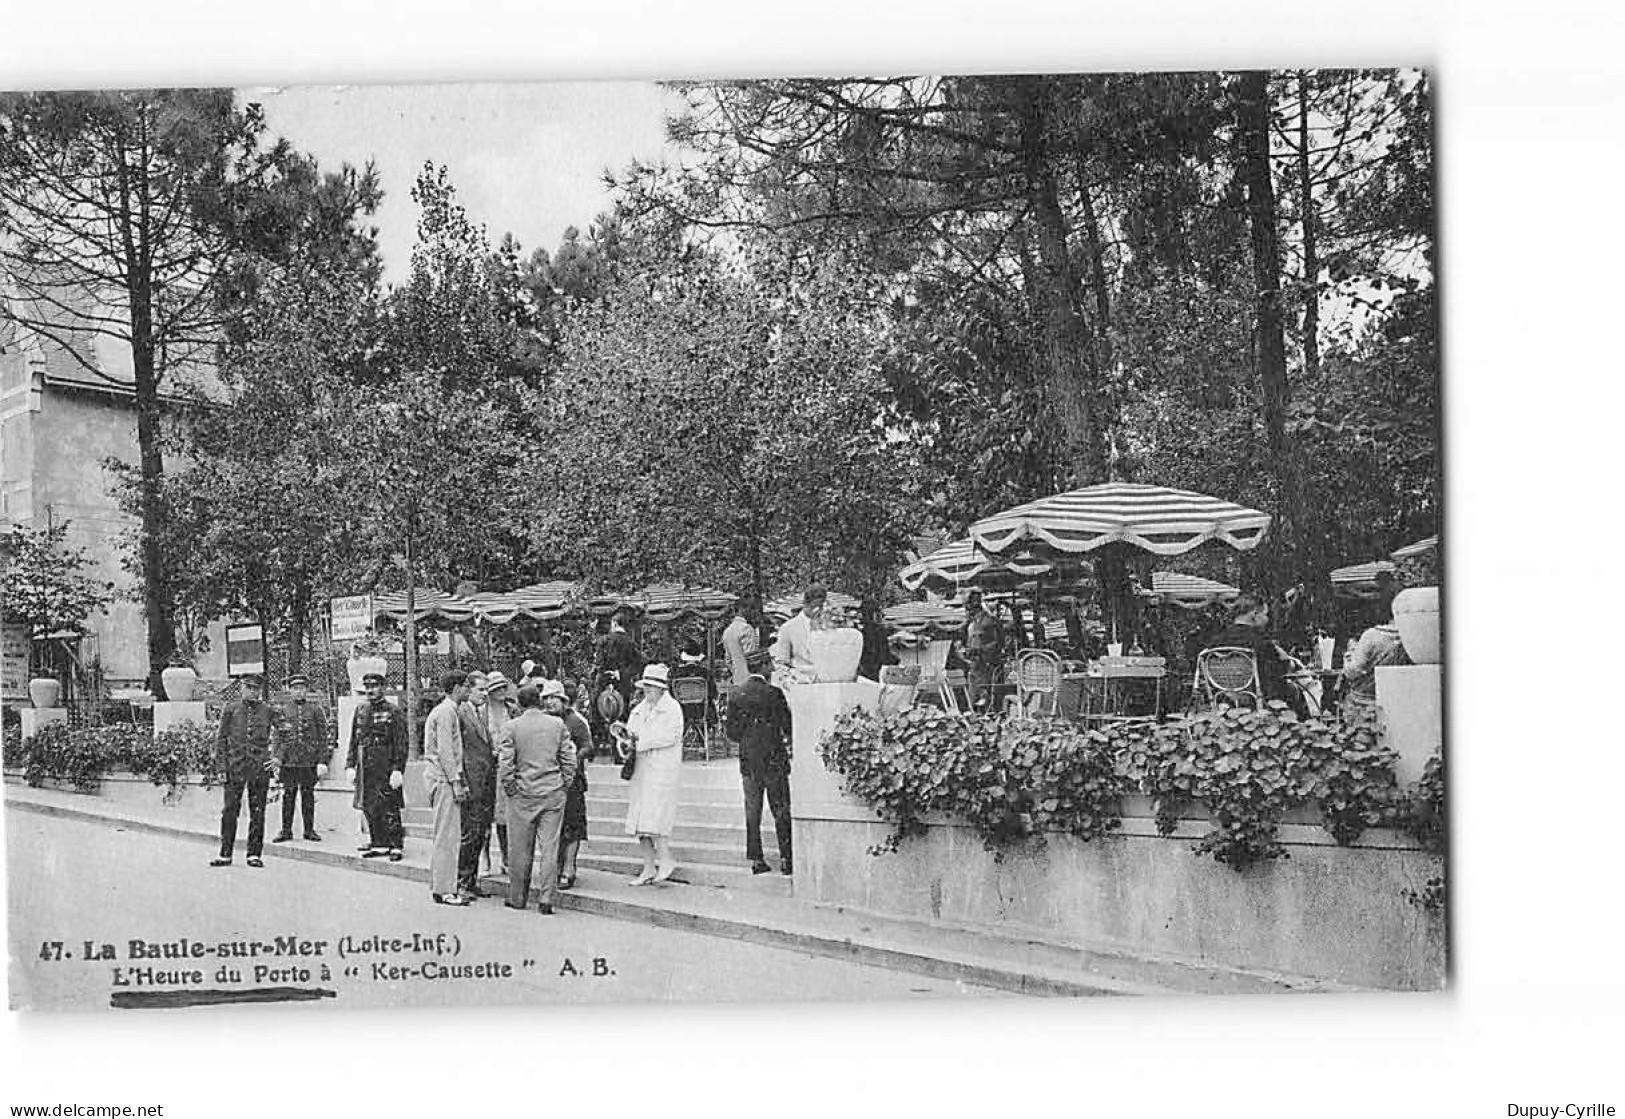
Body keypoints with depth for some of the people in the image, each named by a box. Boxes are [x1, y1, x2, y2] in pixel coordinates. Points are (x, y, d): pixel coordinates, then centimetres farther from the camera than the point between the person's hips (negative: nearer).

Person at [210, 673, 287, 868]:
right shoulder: (231, 709, 8)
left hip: (260, 766, 0)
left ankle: (254, 854, 9)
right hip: (235, 766, 0)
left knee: (257, 812, 3)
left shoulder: (269, 710, 7)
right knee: (230, 810, -1)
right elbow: (221, 739, 9)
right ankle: (225, 854, 6)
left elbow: (285, 728, 3)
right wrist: (223, 764, 1)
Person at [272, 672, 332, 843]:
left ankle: (309, 829, 14)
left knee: (308, 795, 5)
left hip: (309, 761, -1)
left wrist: (323, 761, -6)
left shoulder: (316, 709, 3)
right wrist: (277, 760, 4)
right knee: (288, 795, 3)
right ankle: (286, 830, 11)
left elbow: (325, 736, 1)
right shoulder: (283, 710, 8)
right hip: (289, 761, 1)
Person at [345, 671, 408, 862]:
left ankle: (395, 846, 1)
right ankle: (379, 845, 18)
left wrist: (397, 769, -14)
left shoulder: (393, 712, -4)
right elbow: (354, 741, 18)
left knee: (389, 809, -5)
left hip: (386, 768, -6)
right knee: (369, 809, 9)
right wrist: (350, 765, 10)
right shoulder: (361, 711, 14)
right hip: (365, 769, 6)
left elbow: (401, 744, -8)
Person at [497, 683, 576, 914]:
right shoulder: (558, 724, 4)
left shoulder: (510, 727, -4)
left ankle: (517, 898, 18)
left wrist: (510, 788, 2)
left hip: (523, 794, -2)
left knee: (520, 849, 8)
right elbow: (569, 758, 3)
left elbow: (504, 763, -8)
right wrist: (564, 785, 11)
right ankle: (547, 899, 1)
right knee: (550, 847, 3)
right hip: (553, 793, 2)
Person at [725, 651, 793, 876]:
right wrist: (787, 742, 9)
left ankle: (756, 859, 10)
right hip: (773, 759, -5)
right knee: (781, 810, 1)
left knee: (752, 810, 9)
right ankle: (786, 859, 0)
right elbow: (787, 725, -10)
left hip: (747, 761, 5)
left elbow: (731, 731, 7)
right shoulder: (772, 693, -12)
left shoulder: (737, 695, 4)